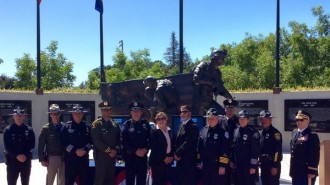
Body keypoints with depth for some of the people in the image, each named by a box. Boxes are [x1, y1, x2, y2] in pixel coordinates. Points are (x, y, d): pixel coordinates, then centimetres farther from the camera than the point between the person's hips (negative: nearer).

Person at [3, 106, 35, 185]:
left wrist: (25, 155, -14)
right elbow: (7, 146, -8)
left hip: (26, 160, 2)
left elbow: (32, 144, -1)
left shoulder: (29, 129, 2)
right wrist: (17, 155, -16)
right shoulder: (8, 129, -3)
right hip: (12, 160, -2)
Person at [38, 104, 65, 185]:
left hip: (63, 158, 3)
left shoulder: (64, 126, 3)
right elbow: (41, 145, -4)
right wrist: (42, 159, -9)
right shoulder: (46, 128, -4)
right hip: (52, 158, -3)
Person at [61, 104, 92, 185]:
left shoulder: (87, 126, 6)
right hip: (70, 158, -2)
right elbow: (64, 142, -7)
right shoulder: (67, 126, -2)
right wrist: (75, 151, -15)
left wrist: (85, 150, -12)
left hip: (84, 158, 2)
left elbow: (91, 141, 6)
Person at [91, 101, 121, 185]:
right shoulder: (96, 124, -5)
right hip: (101, 156, -6)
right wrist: (108, 150, -13)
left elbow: (118, 139, 12)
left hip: (112, 155, 6)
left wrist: (115, 150, -5)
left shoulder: (115, 125, 15)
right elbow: (97, 141, -13)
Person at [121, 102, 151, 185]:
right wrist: (135, 151, -14)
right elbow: (124, 141, -8)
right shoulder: (127, 124, 0)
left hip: (143, 156, 2)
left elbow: (150, 138, 4)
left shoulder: (146, 124, 7)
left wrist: (145, 149, -12)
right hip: (130, 156, -2)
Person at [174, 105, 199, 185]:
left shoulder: (193, 126, -12)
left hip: (188, 160, -8)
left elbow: (188, 143, -19)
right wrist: (176, 153, 0)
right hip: (180, 159, 8)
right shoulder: (182, 125, 14)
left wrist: (177, 154, -13)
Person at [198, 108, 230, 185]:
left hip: (218, 166, -6)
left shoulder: (223, 131, -12)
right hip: (206, 165, 6)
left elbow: (225, 150, -16)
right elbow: (200, 147, 15)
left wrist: (223, 165, -18)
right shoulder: (203, 131, 9)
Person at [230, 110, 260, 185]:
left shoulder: (253, 132, -10)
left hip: (249, 165, -6)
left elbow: (255, 150, -13)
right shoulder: (235, 131, 9)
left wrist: (253, 166, -16)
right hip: (238, 165, 6)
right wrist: (231, 160, 11)